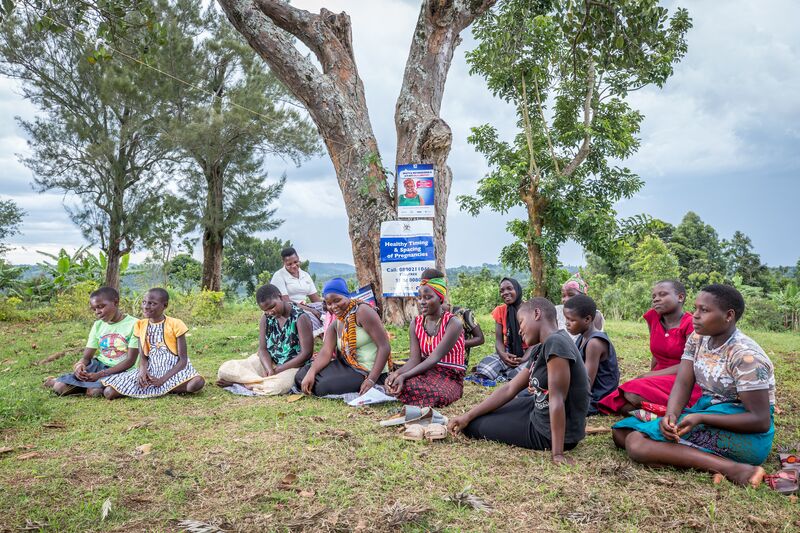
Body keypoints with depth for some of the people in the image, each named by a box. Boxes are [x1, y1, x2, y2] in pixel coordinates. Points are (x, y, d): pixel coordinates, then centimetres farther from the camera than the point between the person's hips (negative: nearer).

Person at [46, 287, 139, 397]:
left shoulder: (133, 324, -10)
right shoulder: (98, 325, 10)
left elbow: (130, 360, -13)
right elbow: (86, 357, 7)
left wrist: (100, 375, -20)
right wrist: (80, 364, -18)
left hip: (119, 370, -5)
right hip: (97, 365, 5)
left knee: (94, 391, -32)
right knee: (59, 388, -16)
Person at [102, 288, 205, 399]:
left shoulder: (175, 324, -8)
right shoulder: (141, 325, 6)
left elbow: (183, 360, -9)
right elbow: (143, 356, 8)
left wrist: (163, 379, -21)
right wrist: (142, 370, -17)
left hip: (174, 369, -3)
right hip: (151, 370, 4)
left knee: (197, 383, -37)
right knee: (109, 392, -15)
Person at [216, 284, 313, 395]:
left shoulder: (300, 318, -15)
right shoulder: (266, 318, 0)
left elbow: (306, 354, -17)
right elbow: (263, 349, 0)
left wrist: (278, 370, -18)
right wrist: (269, 369, -22)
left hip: (293, 365, -5)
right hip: (269, 362, 5)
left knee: (276, 386, -39)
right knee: (225, 369, -10)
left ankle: (242, 382, -13)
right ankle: (267, 381, -15)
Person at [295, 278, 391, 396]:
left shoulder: (362, 311, -14)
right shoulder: (335, 324, 10)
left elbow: (384, 347, -21)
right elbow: (326, 352, -4)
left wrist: (372, 380, -27)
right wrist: (311, 372, -24)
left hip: (369, 371, -8)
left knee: (324, 387, -22)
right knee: (301, 376, 2)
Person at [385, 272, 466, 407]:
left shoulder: (453, 323, -15)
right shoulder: (415, 324, 3)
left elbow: (434, 359, -24)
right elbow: (414, 360, -7)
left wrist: (404, 376, -34)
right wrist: (397, 373, -30)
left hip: (450, 377, -4)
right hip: (426, 372, 4)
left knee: (438, 393, -38)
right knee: (393, 382, -27)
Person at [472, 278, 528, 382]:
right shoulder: (500, 311, 4)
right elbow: (499, 340, 1)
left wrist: (524, 359, -27)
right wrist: (503, 355, -24)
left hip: (528, 353, -2)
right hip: (507, 353, 2)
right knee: (483, 368, -29)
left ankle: (501, 376, -9)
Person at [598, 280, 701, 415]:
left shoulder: (691, 324, -9)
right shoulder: (653, 317, 7)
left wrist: (649, 375, -14)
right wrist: (650, 378, 1)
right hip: (658, 380, 6)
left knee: (634, 393, -31)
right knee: (620, 405, -20)